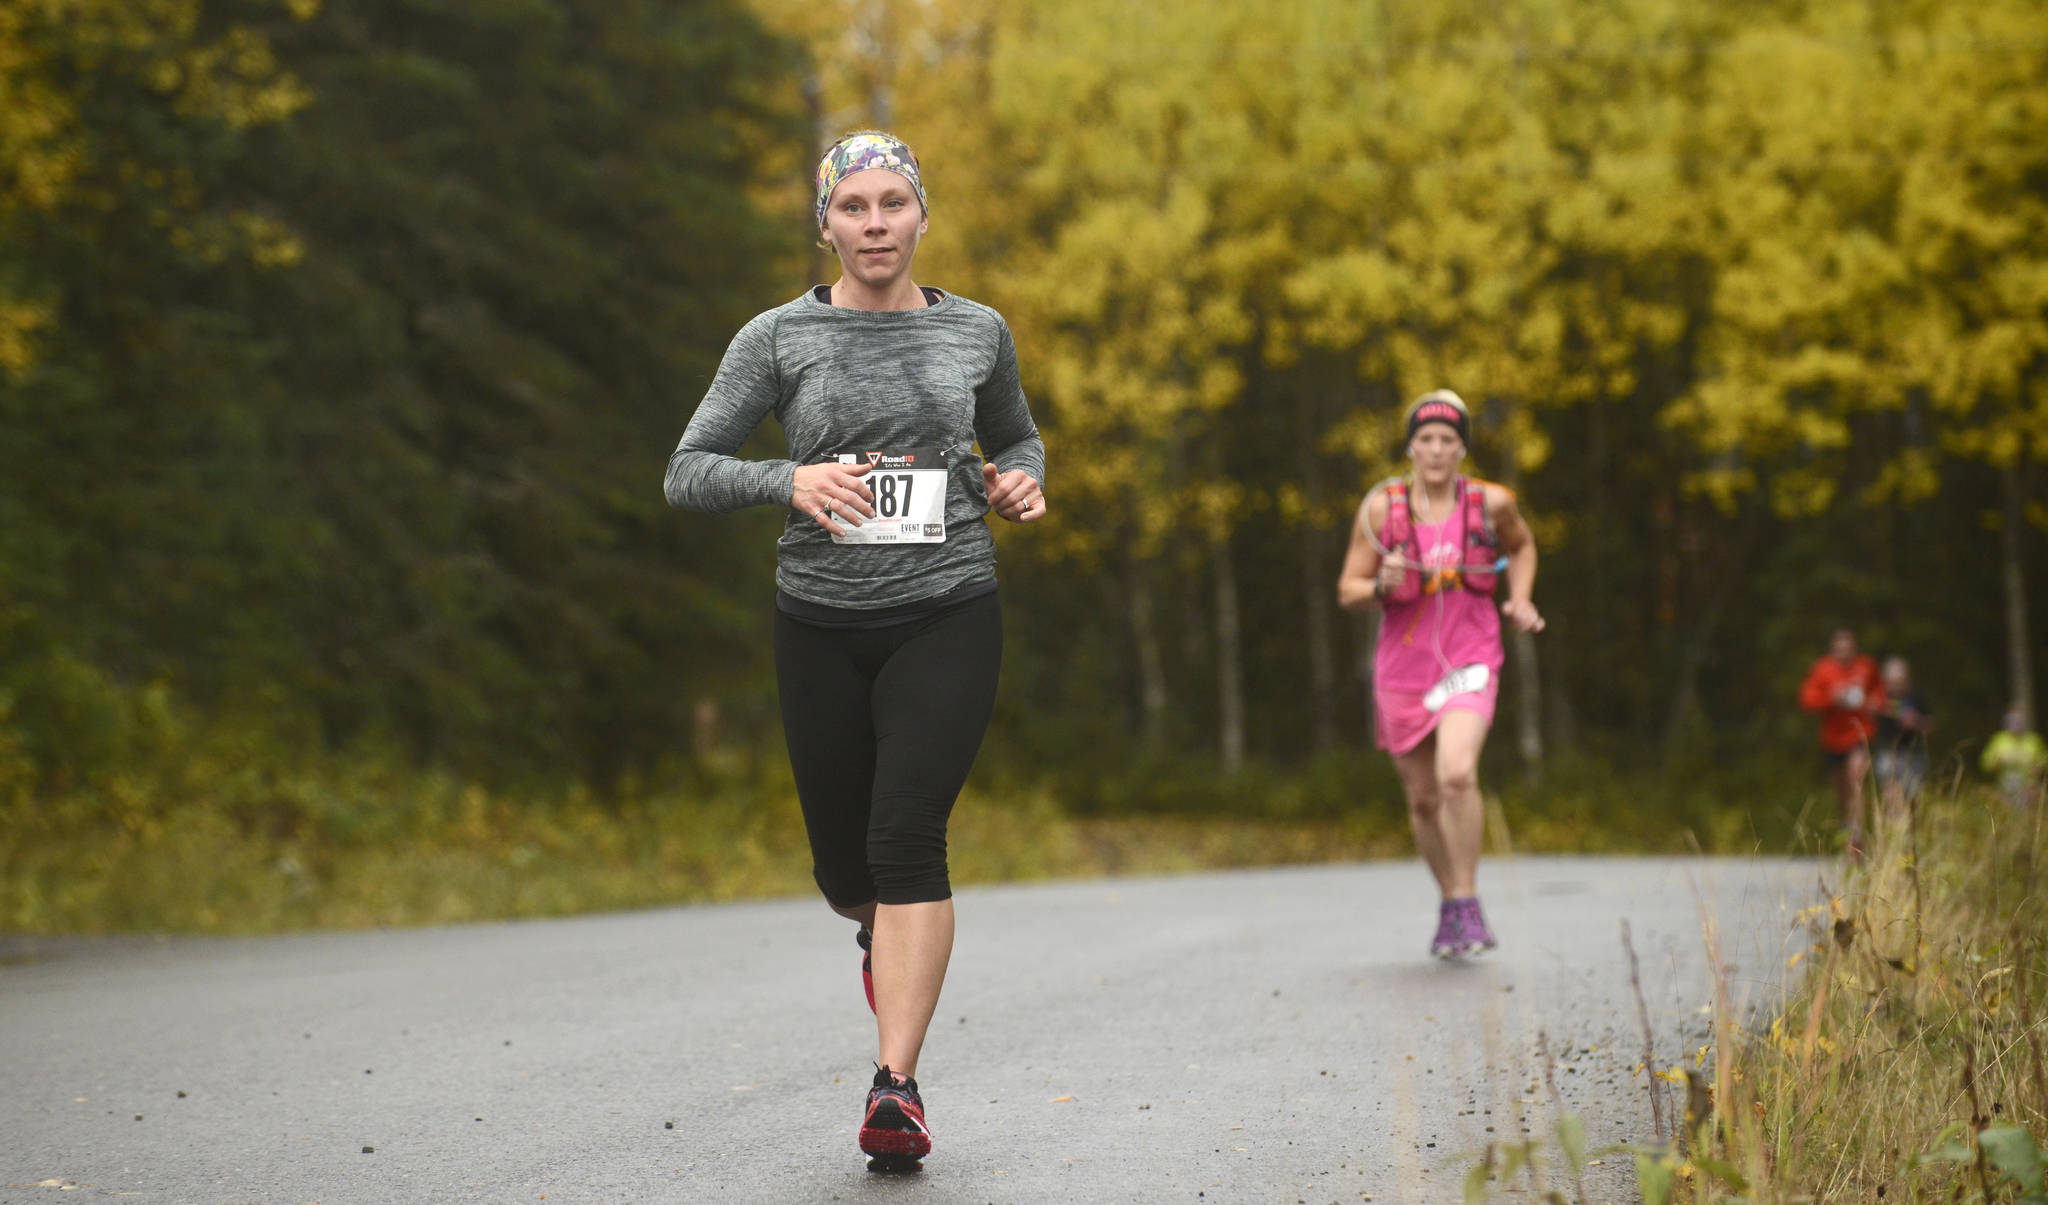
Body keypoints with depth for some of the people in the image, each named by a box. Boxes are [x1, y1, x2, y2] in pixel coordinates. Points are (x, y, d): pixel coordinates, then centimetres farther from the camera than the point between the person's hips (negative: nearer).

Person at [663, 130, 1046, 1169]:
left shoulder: (977, 332, 6)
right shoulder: (778, 339, 0)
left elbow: (1015, 435, 25)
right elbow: (686, 474, -2)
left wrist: (1022, 483, 2)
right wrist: (790, 481, -19)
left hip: (947, 616, -1)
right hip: (822, 625, 1)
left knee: (906, 838, -18)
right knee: (845, 865, 10)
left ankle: (896, 1087, -20)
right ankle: (883, 929, 49)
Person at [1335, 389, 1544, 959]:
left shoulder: (1491, 502, -3)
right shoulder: (1381, 508, -5)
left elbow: (1521, 546, 20)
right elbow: (1348, 592, -1)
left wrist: (1520, 600, 4)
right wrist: (1382, 585, -21)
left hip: (1469, 661, -2)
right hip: (1403, 666, 2)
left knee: (1457, 774, -26)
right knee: (1422, 800, 11)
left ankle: (1467, 902, -12)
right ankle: (1449, 901, 35)